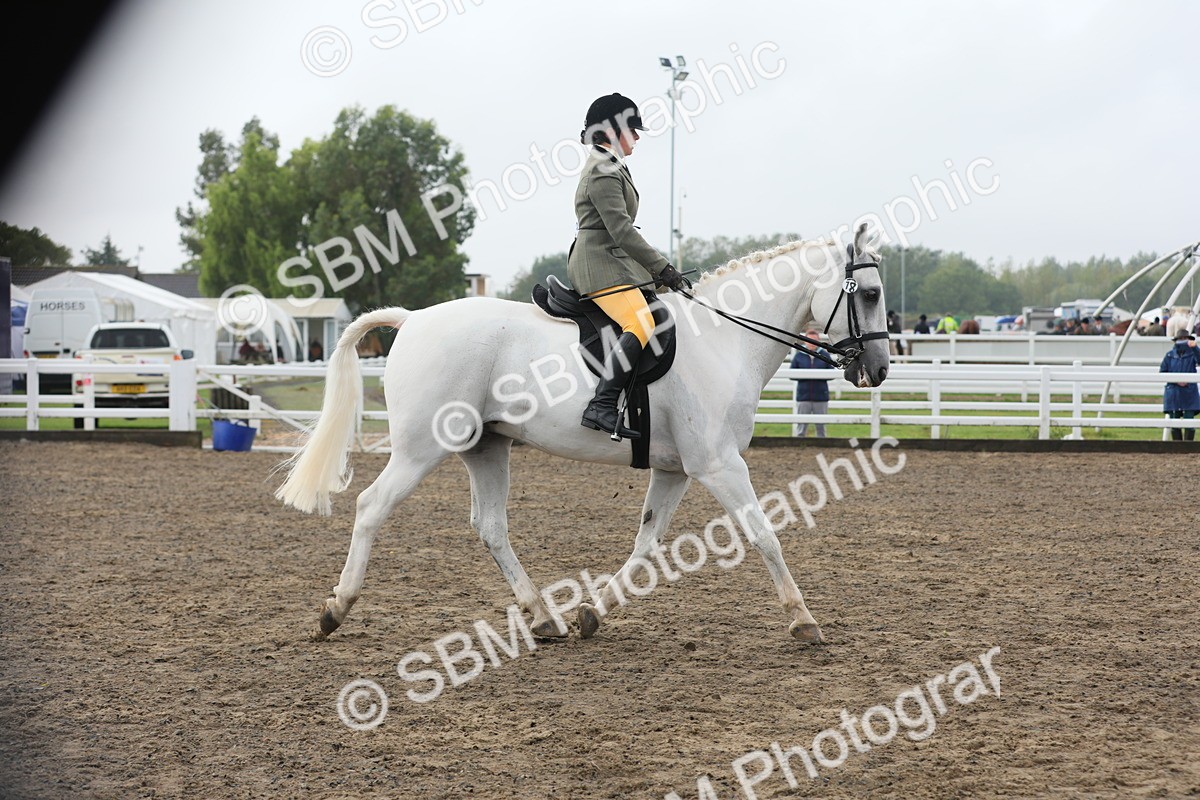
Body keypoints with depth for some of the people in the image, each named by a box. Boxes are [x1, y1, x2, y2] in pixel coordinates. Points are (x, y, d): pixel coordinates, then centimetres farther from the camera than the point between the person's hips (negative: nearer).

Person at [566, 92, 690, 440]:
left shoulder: (611, 167, 22)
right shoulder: (603, 171, -12)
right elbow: (621, 229, -19)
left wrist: (656, 270, 21)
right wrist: (662, 268, -19)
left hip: (614, 261, 12)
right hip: (600, 263, -12)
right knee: (641, 325, -29)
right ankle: (602, 406, -38)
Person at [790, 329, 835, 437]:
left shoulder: (824, 355, 4)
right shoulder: (799, 355, 3)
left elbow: (831, 374, 5)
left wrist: (820, 376, -14)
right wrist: (804, 375, -14)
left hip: (821, 396, 1)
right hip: (803, 396, -1)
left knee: (821, 426, 8)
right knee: (801, 426, 1)